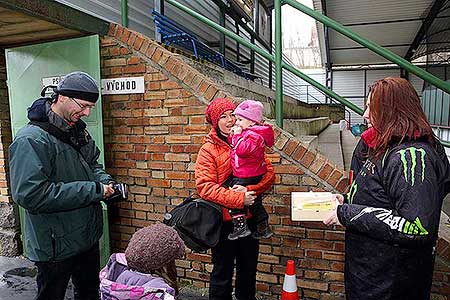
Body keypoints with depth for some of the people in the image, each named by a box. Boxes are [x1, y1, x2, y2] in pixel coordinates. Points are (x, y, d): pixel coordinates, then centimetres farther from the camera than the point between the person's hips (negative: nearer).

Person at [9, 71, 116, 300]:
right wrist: (92, 190, -27)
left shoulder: (77, 130, 3)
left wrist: (104, 181, -5)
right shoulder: (31, 140, -23)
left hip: (87, 236, 8)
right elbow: (30, 194, -30)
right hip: (55, 246, -7)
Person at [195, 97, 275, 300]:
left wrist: (249, 189, -21)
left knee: (248, 269, 23)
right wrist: (238, 199, -23)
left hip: (249, 218, 5)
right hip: (223, 220, -4)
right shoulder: (208, 150, -9)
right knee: (222, 274, 14)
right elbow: (205, 186, -18)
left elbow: (269, 172, -4)